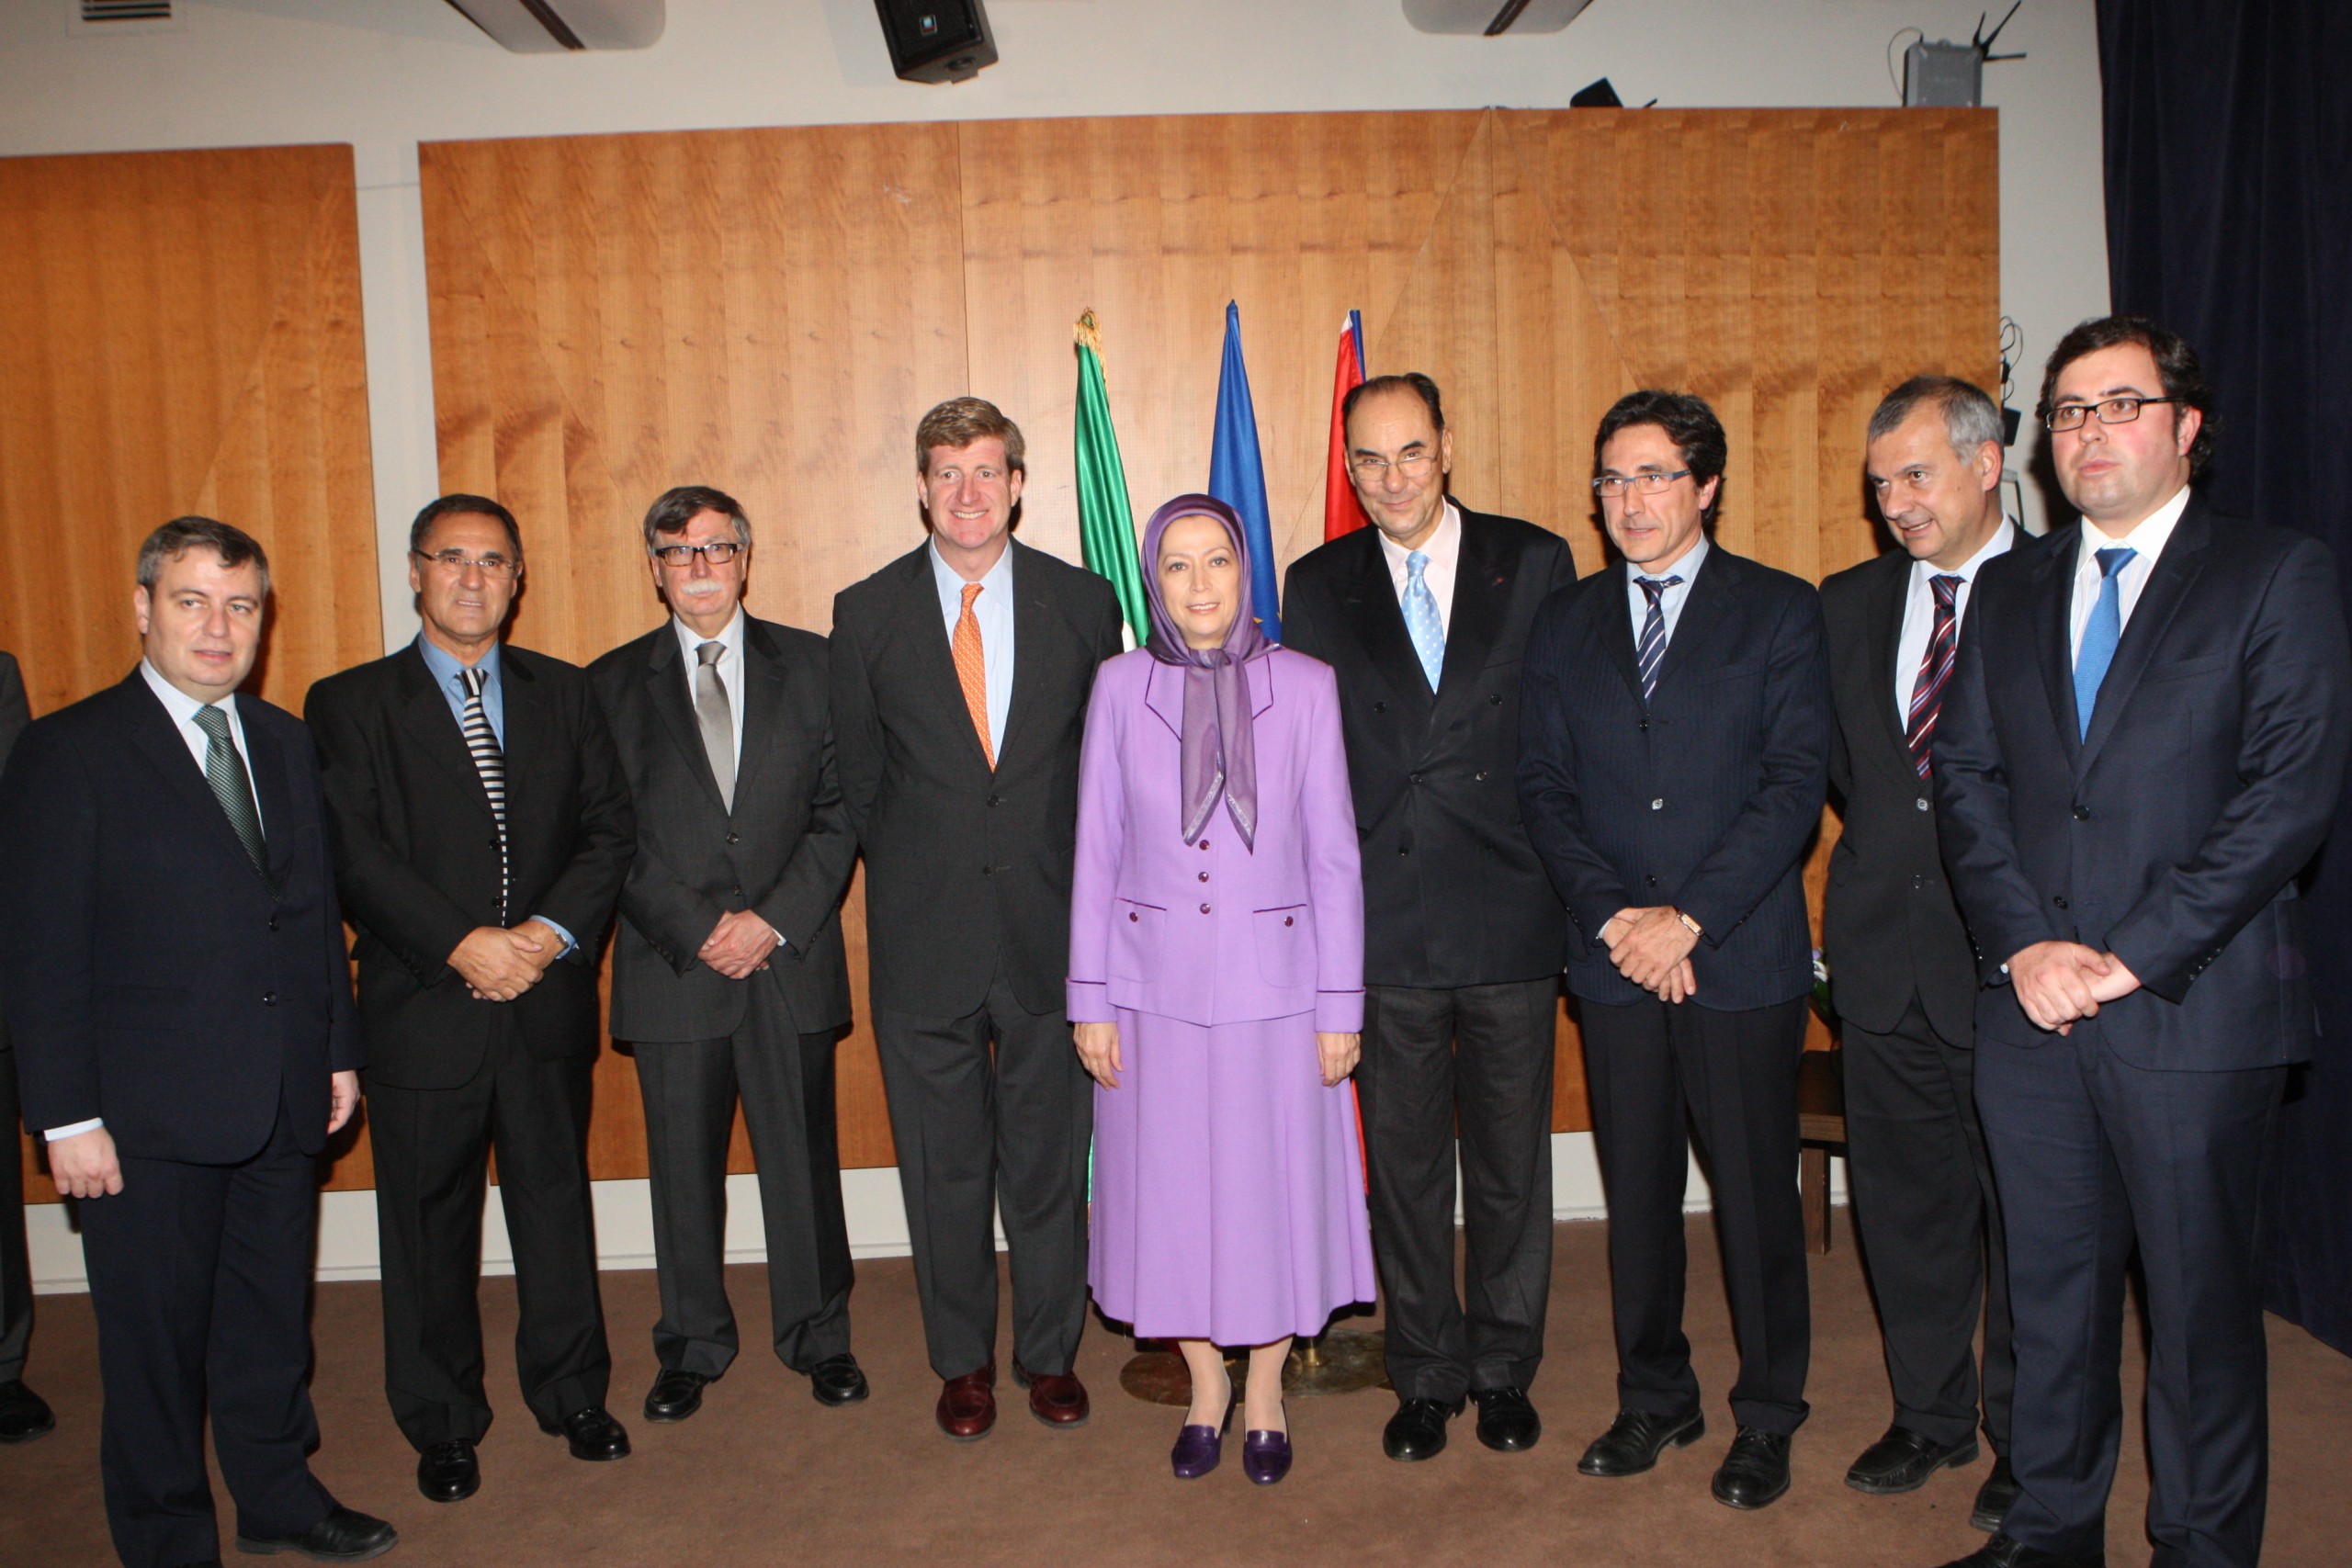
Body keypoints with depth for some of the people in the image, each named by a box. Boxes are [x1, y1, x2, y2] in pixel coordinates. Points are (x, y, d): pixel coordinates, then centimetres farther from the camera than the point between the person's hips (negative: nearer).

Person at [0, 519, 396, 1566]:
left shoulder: (286, 743, 10)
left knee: (273, 1313, 18)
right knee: (157, 1336, 10)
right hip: (148, 1117, -5)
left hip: (282, 1103, 5)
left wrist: (340, 1049, 11)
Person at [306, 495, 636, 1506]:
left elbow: (611, 827, 3)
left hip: (549, 1002, 2)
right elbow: (353, 855, -9)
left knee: (557, 1202, 12)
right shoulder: (350, 704, 1)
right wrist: (463, 945, -18)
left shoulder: (563, 694, 9)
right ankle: (443, 1424, 27)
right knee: (429, 1222, 9)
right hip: (423, 1008, -2)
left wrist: (552, 931, -13)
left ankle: (572, 1394, 30)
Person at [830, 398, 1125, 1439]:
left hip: (1051, 928, 0)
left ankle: (1051, 1353, 29)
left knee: (1051, 1157, 10)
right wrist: (908, 881, 7)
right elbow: (857, 777, 8)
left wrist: (1083, 887, 4)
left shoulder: (1082, 603, 2)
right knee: (943, 1166, 11)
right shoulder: (866, 612, 2)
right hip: (924, 939, 0)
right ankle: (963, 1362, 29)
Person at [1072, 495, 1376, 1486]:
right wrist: (1089, 1000, 1)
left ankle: (1265, 1393, 30)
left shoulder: (1305, 687, -3)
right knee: (1172, 1192, 11)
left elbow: (1333, 855, -1)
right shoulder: (1120, 688, 0)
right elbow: (1096, 852, 3)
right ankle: (1205, 1387, 32)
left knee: (1275, 1187, 9)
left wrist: (1341, 1004, -2)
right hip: (1156, 986, 1)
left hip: (1274, 985, -1)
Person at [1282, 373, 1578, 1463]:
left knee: (1512, 1158, 11)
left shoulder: (1534, 562, 3)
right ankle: (1425, 1374, 27)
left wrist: (1566, 876, -4)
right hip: (1385, 920, 1)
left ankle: (1503, 1369, 29)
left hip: (1512, 915, 0)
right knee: (1405, 1161, 10)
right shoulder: (1319, 585, 5)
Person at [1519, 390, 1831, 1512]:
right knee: (1637, 1195, 11)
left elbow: (1796, 784, -7)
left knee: (1756, 1195, 7)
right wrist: (1615, 917, -8)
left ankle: (1766, 1416, 25)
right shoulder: (1565, 623, 10)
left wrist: (1687, 917, -14)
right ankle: (1654, 1399, 28)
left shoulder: (1782, 611, 1)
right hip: (1613, 958, 3)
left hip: (1743, 956, -2)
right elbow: (1542, 787, 6)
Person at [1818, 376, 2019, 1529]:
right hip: (1884, 955, 4)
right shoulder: (1847, 604, 9)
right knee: (1904, 1205, 14)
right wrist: (1890, 841, 7)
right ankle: (1929, 1415, 31)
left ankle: (2024, 1439, 26)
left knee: (2023, 1213, 8)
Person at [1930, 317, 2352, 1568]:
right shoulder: (2011, 590, 13)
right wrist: (2023, 943, -8)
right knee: (2050, 1282, 13)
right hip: (2031, 1005, 4)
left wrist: (2134, 955, -15)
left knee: (2199, 1294, 7)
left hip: (2195, 1009, -4)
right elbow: (1965, 776, 6)